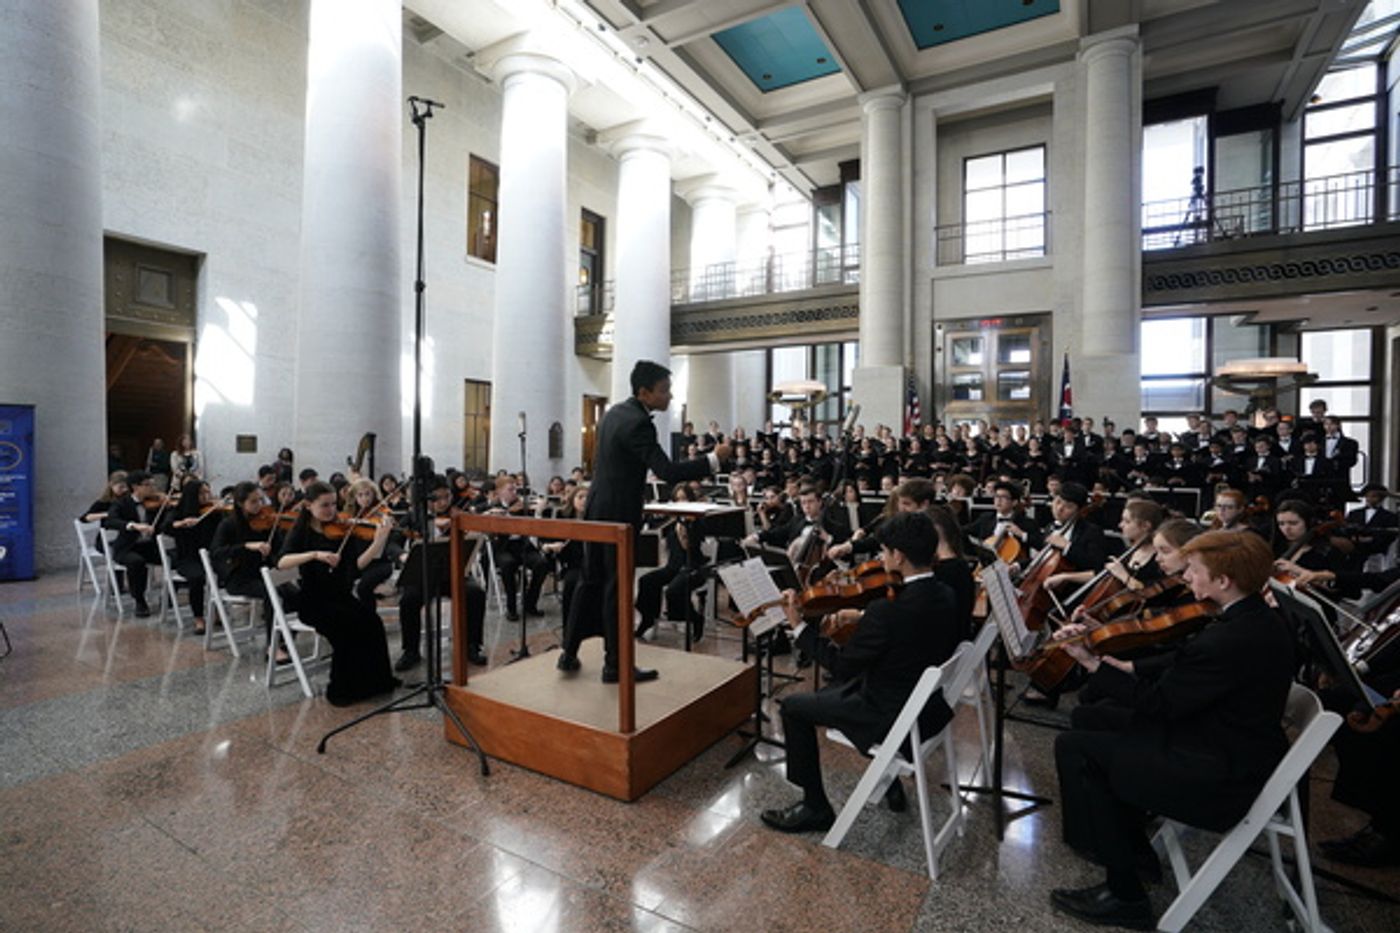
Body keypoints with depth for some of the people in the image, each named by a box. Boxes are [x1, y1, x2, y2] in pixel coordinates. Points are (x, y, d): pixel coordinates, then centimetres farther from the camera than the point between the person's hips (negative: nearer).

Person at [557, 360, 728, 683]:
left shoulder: (615, 412, 9)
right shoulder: (638, 423, -20)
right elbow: (668, 472, -25)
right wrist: (714, 458, -18)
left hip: (597, 510, 9)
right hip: (618, 515, -9)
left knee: (590, 582, 16)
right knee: (617, 589, 1)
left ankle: (569, 654, 25)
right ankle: (615, 665, 14)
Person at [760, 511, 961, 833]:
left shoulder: (887, 610, -30)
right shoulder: (945, 597, -5)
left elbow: (842, 665, -19)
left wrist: (799, 626, -12)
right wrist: (865, 619, 7)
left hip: (896, 717, -8)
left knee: (793, 707, 5)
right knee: (841, 688, 31)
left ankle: (815, 806, 17)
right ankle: (889, 781, 34)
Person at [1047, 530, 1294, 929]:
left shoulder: (1233, 640, -32)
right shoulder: (1254, 619, 0)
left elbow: (1158, 704, -24)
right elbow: (1182, 666, 9)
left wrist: (1093, 663, -18)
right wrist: (1126, 667, -3)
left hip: (1223, 779, -10)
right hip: (1235, 746, 10)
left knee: (1074, 748, -10)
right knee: (1087, 720, 13)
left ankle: (1125, 896, 5)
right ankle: (1134, 847, 28)